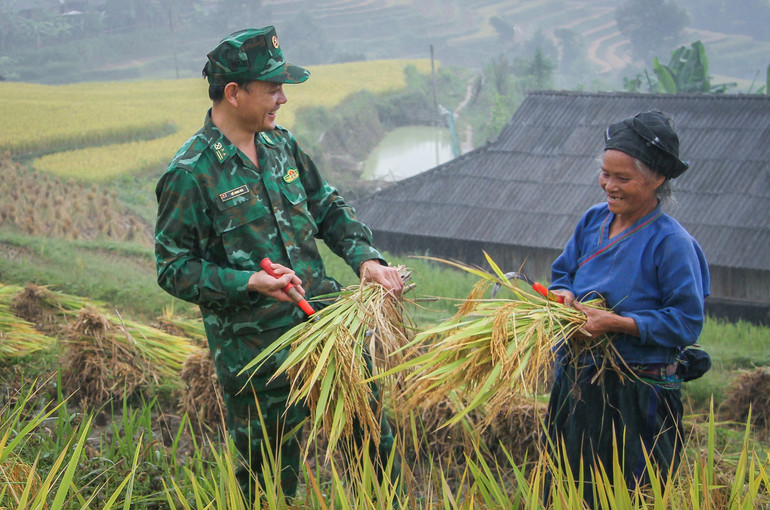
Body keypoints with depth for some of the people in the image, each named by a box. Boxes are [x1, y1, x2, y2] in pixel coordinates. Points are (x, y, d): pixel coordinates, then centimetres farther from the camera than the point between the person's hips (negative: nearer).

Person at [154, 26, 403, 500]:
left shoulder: (282, 145, 6)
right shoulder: (190, 174, -15)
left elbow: (329, 208, 15)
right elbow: (174, 268, -12)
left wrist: (365, 257, -2)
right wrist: (249, 282, -24)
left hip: (326, 318, 6)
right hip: (255, 349, -6)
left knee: (374, 436, 12)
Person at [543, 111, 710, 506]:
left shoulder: (671, 243, -16)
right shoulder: (594, 220, 5)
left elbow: (686, 322, -17)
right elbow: (562, 273, 14)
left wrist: (617, 323, -24)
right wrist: (564, 296, -9)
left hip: (637, 399, -7)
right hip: (576, 385, 7)